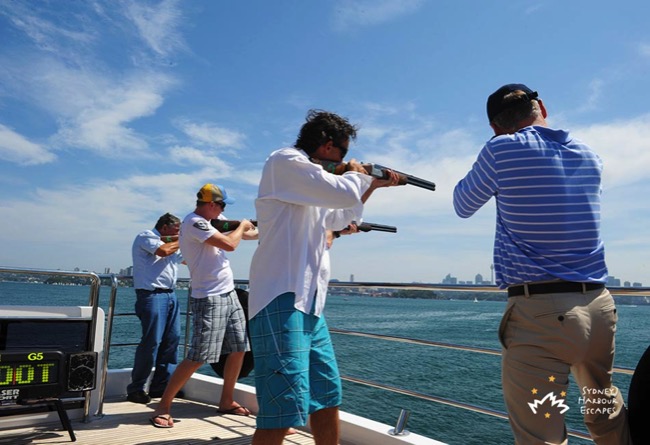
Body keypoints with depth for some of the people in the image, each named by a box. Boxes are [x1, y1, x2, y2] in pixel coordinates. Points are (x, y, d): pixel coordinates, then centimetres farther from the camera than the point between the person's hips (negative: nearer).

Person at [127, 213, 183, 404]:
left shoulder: (170, 243, 24)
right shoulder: (146, 236, 1)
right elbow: (163, 250, -16)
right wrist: (181, 242, 0)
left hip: (169, 295, 9)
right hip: (152, 295, -9)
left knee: (172, 340, 5)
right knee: (151, 342, -9)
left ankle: (161, 385, 14)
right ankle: (136, 389, 2)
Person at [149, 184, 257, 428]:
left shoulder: (206, 222, 14)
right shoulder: (193, 222, -15)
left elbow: (239, 234, 23)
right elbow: (230, 244, -23)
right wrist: (242, 226, -3)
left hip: (229, 294, 10)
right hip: (209, 299, -10)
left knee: (239, 349, 12)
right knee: (197, 358, -7)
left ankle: (226, 401, 26)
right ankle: (163, 407, 6)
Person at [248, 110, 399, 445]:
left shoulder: (308, 172, 23)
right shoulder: (285, 160, -6)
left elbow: (337, 218, 37)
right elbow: (345, 193, -16)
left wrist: (374, 185, 36)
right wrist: (355, 174, 6)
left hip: (308, 301, 10)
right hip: (281, 300, -10)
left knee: (328, 397, 16)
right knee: (285, 408, -12)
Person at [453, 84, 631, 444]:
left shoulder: (501, 150, -6)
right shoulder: (589, 156, 11)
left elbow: (463, 207, 8)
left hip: (539, 311, -6)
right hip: (599, 306, 7)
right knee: (607, 413, 27)